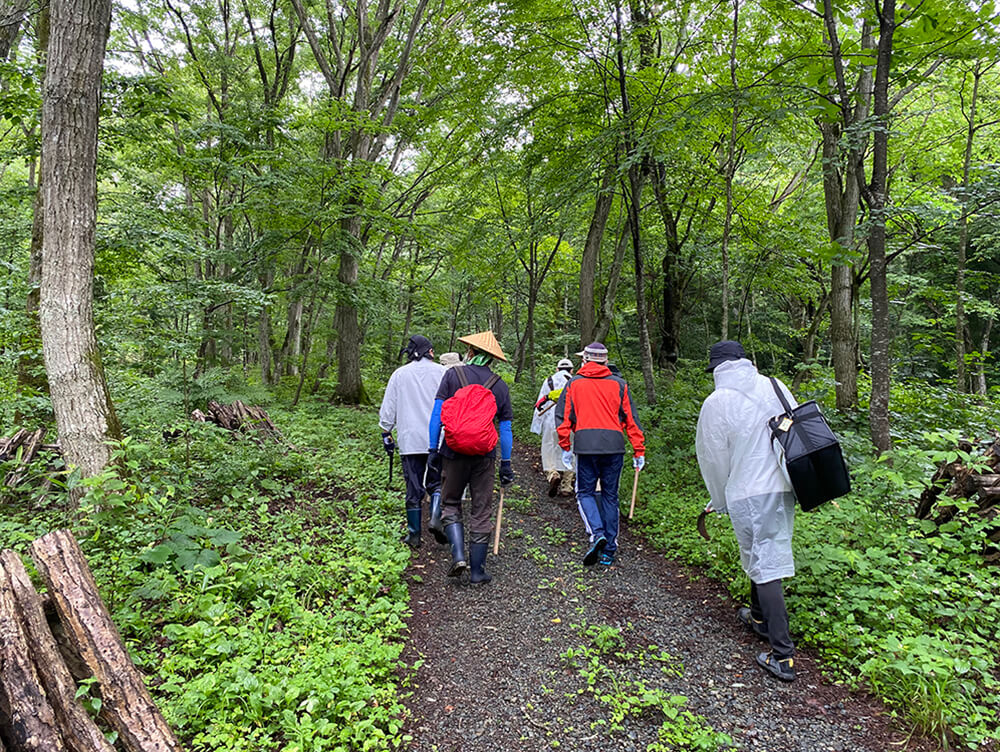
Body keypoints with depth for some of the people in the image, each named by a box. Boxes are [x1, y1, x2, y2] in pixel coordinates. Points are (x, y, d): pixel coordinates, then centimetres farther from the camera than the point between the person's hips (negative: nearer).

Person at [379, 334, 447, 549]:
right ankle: (436, 517, -12)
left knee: (413, 488, 7)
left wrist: (386, 434, 16)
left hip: (410, 440, 1)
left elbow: (387, 409, 8)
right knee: (436, 482, 12)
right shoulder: (441, 372, 2)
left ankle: (414, 534, 12)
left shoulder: (399, 374, 6)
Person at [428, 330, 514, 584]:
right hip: (484, 456, 1)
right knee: (481, 511, 8)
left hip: (454, 452, -1)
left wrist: (433, 449, 2)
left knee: (450, 504, 15)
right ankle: (477, 571, 14)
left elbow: (437, 415, -4)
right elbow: (505, 429, 5)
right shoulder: (499, 385, 5)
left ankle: (458, 555, -2)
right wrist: (506, 463, 11)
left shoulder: (453, 374, 0)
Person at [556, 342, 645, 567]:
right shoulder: (619, 384, 10)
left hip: (585, 445, -1)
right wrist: (639, 451, 11)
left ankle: (597, 534, -11)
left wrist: (565, 447, 11)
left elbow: (562, 416, 5)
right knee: (610, 495, 11)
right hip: (614, 445, 1)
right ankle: (609, 550, 14)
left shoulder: (574, 383, 9)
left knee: (585, 492, 12)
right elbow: (631, 419, 8)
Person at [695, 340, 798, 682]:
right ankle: (760, 618, 43)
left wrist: (720, 500, 12)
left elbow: (713, 458, -3)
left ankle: (783, 656, 3)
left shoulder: (716, 402, -11)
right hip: (784, 487, 6)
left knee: (764, 566, 0)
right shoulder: (774, 387, 3)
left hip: (748, 494, -6)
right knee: (766, 554, 23)